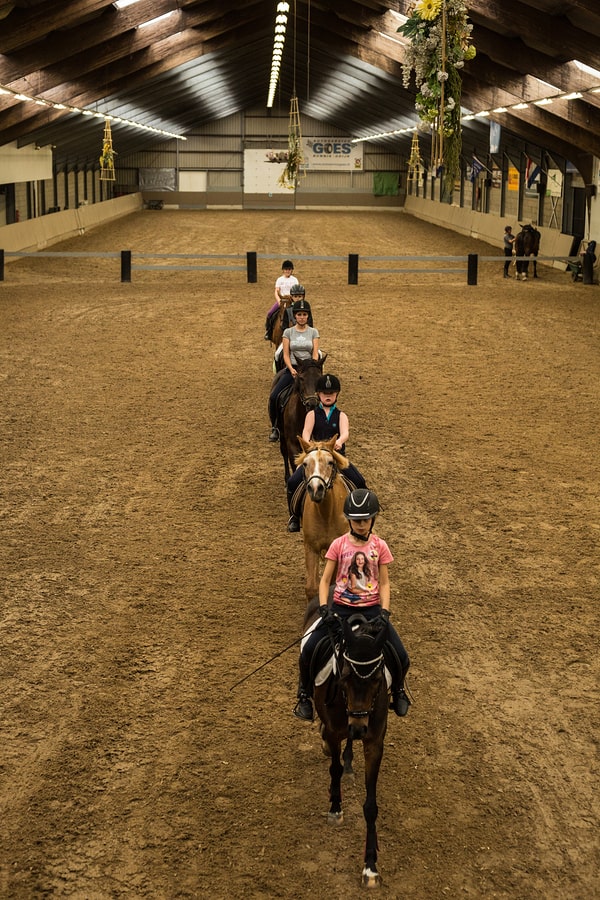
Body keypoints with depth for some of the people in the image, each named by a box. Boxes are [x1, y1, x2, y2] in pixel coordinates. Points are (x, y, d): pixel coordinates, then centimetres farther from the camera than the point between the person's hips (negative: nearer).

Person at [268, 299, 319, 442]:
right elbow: (286, 355, 0)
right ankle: (275, 427, 0)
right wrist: (292, 369, -17)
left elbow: (315, 354, -1)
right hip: (292, 368, 0)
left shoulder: (313, 332, 6)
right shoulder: (288, 332, 5)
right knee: (274, 396, -18)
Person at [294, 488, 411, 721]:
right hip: (341, 607, 0)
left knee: (401, 658, -10)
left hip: (371, 609, 0)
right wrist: (324, 609, -15)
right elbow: (325, 580, 0)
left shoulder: (379, 546, 0)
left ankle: (398, 691, 23)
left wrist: (384, 612, -12)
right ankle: (305, 695, 8)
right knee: (308, 651, -18)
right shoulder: (339, 545, -2)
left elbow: (384, 583, 2)